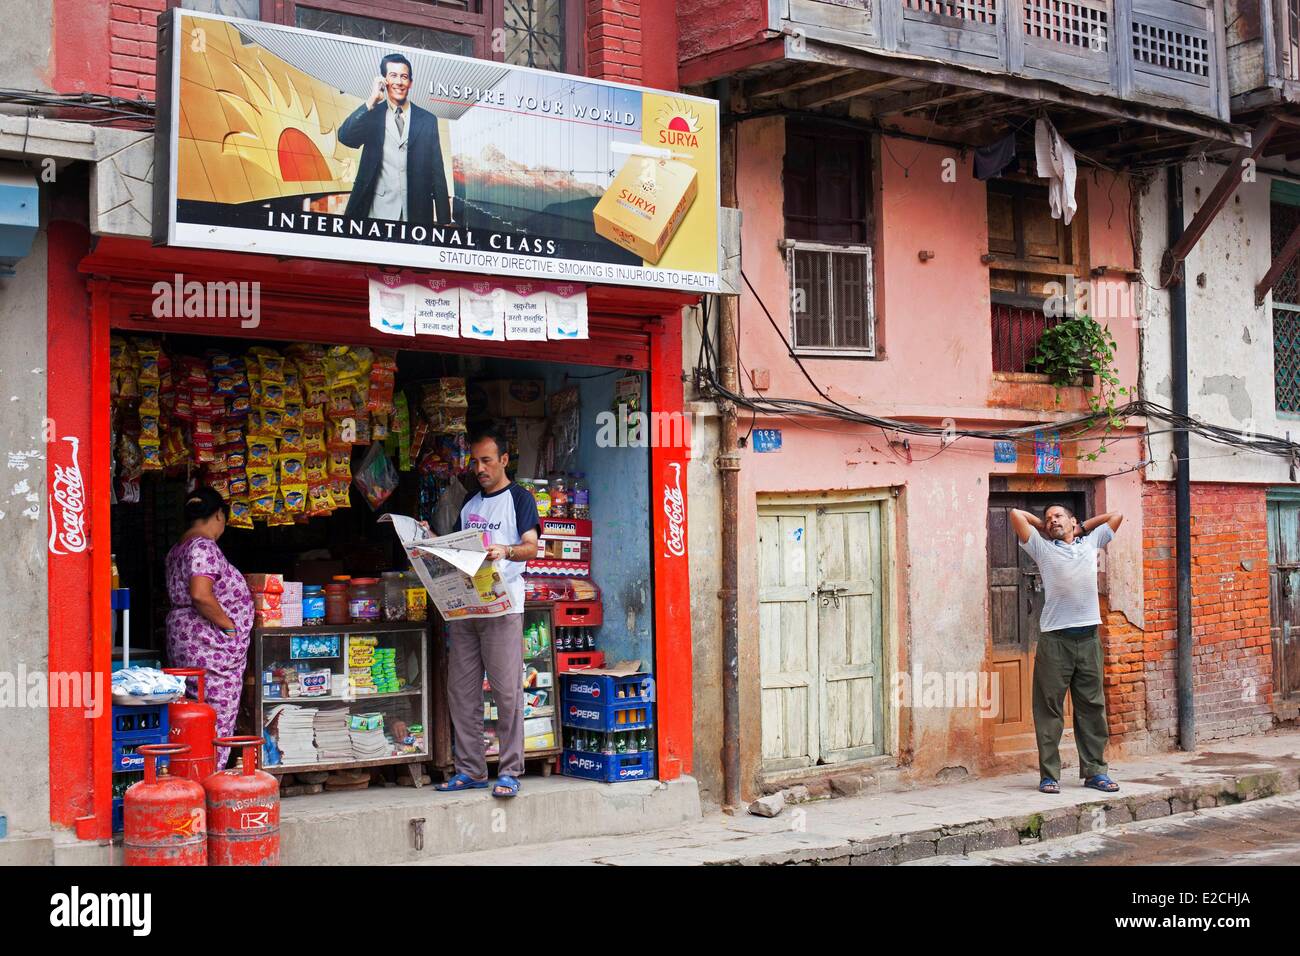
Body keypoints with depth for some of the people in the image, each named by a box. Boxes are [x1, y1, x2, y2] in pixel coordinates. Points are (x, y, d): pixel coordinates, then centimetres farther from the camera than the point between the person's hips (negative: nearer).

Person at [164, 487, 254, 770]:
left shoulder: (178, 549, 17)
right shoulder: (203, 547, -15)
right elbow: (201, 595, -27)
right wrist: (230, 625, -16)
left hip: (184, 642, 10)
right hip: (211, 649, -10)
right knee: (217, 725, -7)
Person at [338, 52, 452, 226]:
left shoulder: (427, 120, 8)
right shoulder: (372, 114, 7)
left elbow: (437, 173, 7)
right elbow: (344, 137, -10)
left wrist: (444, 221, 2)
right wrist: (372, 101, -15)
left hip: (415, 215, 1)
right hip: (377, 213, -1)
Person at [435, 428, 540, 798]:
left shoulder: (519, 499, 2)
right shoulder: (469, 504, 21)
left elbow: (531, 547, -11)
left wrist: (506, 552, -31)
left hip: (502, 607, -6)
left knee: (507, 691, -6)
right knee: (461, 692, 5)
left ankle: (509, 771, -1)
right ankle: (471, 770, 12)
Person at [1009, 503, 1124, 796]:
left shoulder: (1091, 543, 20)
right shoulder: (1042, 548, 11)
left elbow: (1116, 515, 27)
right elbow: (1016, 514, 4)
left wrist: (1081, 527, 25)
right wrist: (1044, 526, 18)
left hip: (1088, 636, 3)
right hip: (1055, 637, -3)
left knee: (1092, 706, 6)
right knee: (1050, 709, -3)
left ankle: (1094, 771, 13)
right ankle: (1049, 774, 1)